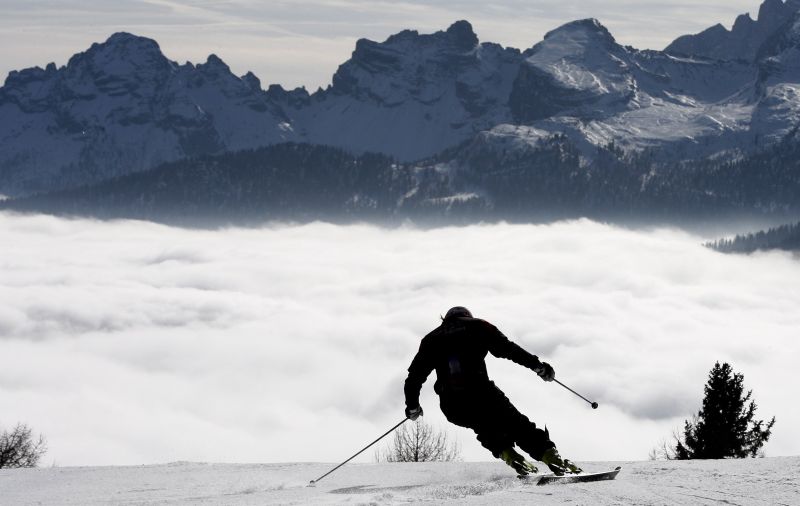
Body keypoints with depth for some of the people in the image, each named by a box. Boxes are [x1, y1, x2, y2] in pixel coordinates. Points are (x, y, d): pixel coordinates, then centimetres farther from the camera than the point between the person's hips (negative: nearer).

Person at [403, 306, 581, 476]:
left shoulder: (431, 339, 24)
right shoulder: (477, 326, 18)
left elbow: (415, 375, 20)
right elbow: (506, 348, 4)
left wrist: (412, 406, 31)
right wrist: (536, 365, 2)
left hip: (451, 407, 3)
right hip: (480, 392, -3)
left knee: (487, 429, 28)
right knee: (517, 425, 5)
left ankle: (506, 453, 2)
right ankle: (550, 455, -14)